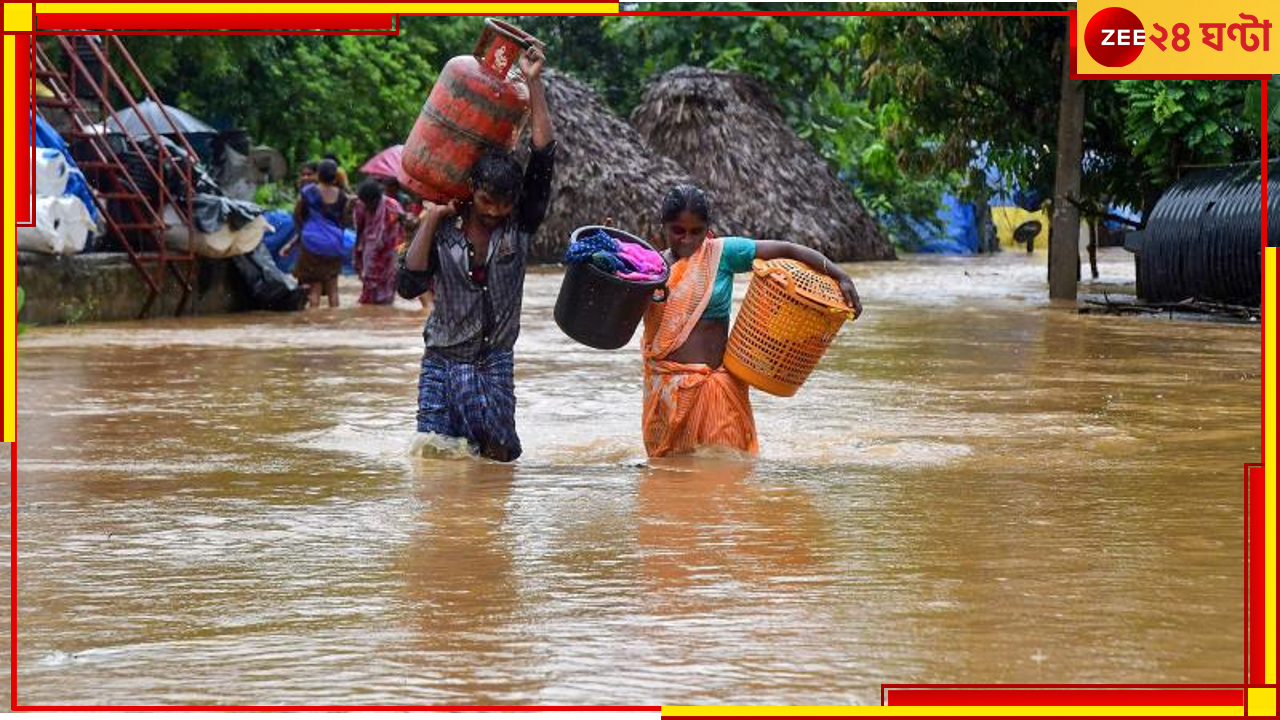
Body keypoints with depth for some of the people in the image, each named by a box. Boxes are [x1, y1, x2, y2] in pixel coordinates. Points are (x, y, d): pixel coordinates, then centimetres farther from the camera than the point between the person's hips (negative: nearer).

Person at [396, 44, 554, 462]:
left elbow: (543, 158, -8)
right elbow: (408, 286, -12)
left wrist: (534, 83, -12)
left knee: (499, 454, -1)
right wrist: (430, 220, -15)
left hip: (494, 364, 1)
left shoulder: (520, 225, -1)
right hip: (442, 361, -1)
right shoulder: (444, 231, -3)